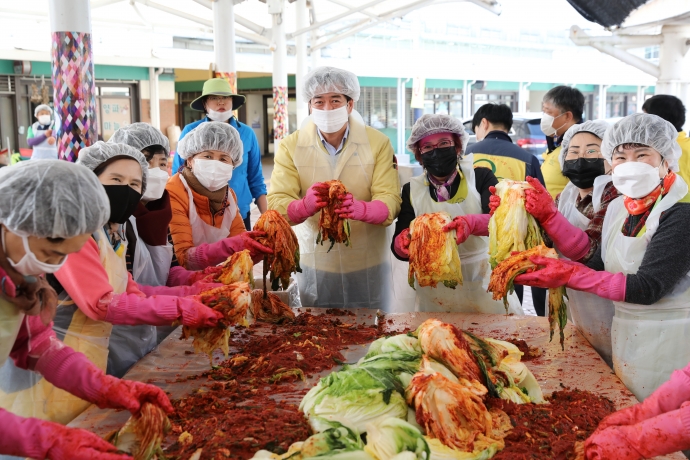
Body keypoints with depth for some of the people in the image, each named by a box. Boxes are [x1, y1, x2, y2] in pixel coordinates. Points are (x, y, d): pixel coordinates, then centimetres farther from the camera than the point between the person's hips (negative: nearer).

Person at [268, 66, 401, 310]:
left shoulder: (378, 143, -2)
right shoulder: (290, 147, -2)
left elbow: (390, 201, -12)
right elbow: (276, 203, -13)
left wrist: (361, 209, -35)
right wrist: (305, 205, -36)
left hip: (368, 265, 0)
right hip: (314, 264, 0)